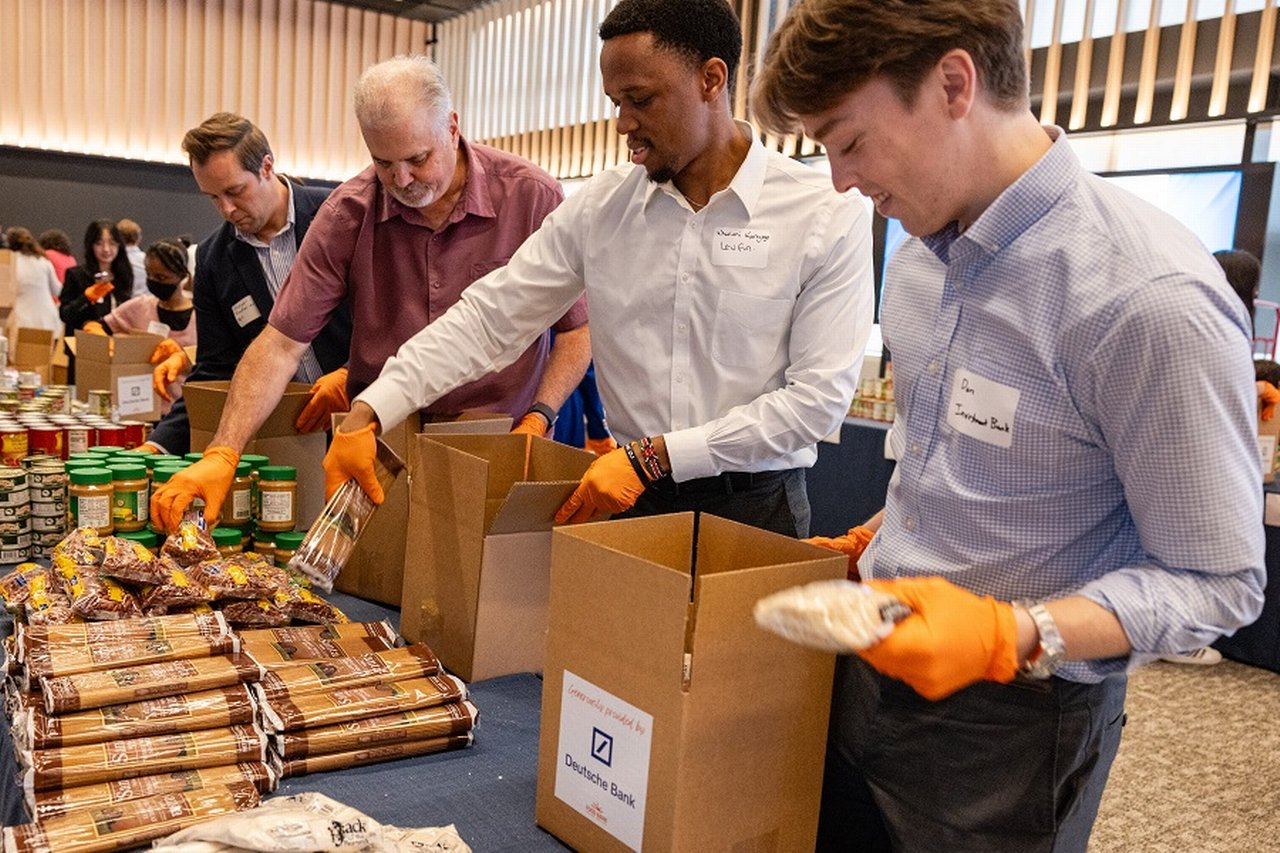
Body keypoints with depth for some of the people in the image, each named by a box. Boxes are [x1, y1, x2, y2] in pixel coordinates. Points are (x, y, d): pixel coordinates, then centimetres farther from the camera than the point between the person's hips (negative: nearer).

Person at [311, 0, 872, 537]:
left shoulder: (828, 219, -10)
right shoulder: (599, 207, 0)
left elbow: (819, 395, -13)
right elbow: (489, 317, -1)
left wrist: (652, 457, -17)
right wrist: (368, 413, -12)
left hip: (754, 509, -2)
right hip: (630, 502, 3)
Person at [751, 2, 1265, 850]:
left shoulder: (1149, 297, -25)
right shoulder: (921, 258, 0)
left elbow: (1216, 581, -19)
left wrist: (1012, 636, -31)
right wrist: (878, 544, 10)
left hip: (1008, 718, -7)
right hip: (876, 664, 7)